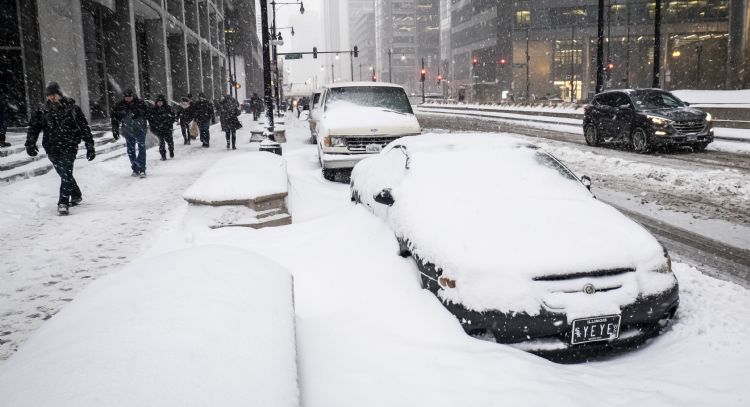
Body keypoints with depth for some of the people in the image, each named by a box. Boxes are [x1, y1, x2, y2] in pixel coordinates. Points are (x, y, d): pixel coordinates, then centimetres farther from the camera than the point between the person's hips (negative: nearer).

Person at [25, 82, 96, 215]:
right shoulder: (43, 110, 6)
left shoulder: (72, 108, -1)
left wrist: (90, 146, 0)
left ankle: (63, 203, -13)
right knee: (65, 174, 12)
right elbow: (33, 127, 5)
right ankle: (76, 195, 32)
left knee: (66, 173, -14)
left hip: (69, 147, -3)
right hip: (52, 149, 4)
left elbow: (84, 128, 2)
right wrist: (30, 143, -10)